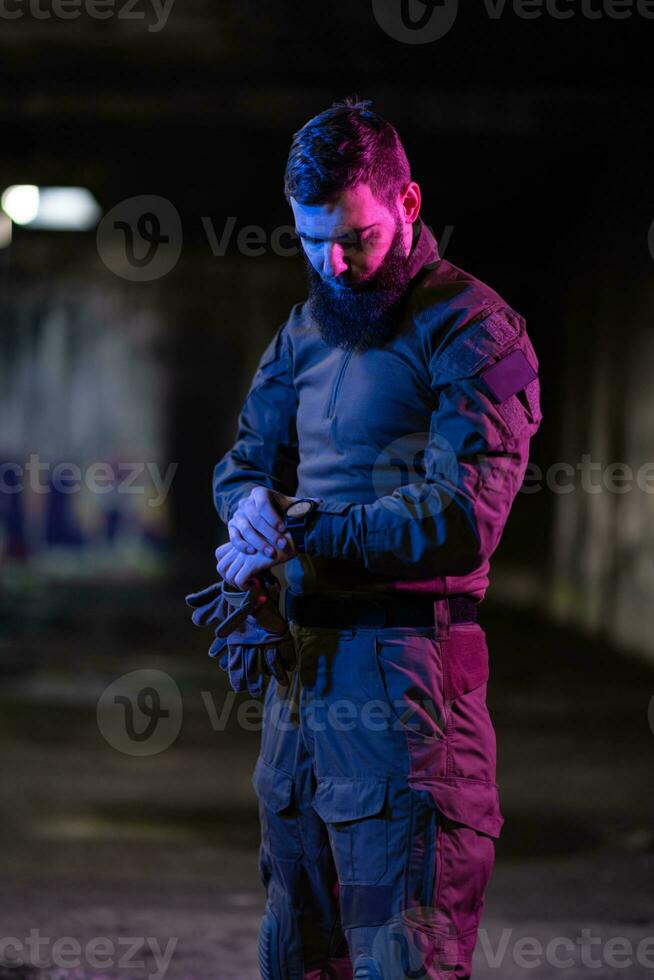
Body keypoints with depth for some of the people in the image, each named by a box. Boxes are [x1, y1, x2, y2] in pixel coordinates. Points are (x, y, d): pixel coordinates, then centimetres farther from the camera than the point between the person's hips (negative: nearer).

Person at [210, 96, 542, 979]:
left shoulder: (470, 331, -9)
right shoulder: (308, 328, 17)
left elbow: (463, 517, -18)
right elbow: (243, 463, 22)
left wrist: (304, 537, -16)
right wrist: (255, 502, -4)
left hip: (403, 664, -8)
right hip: (302, 660, 8)